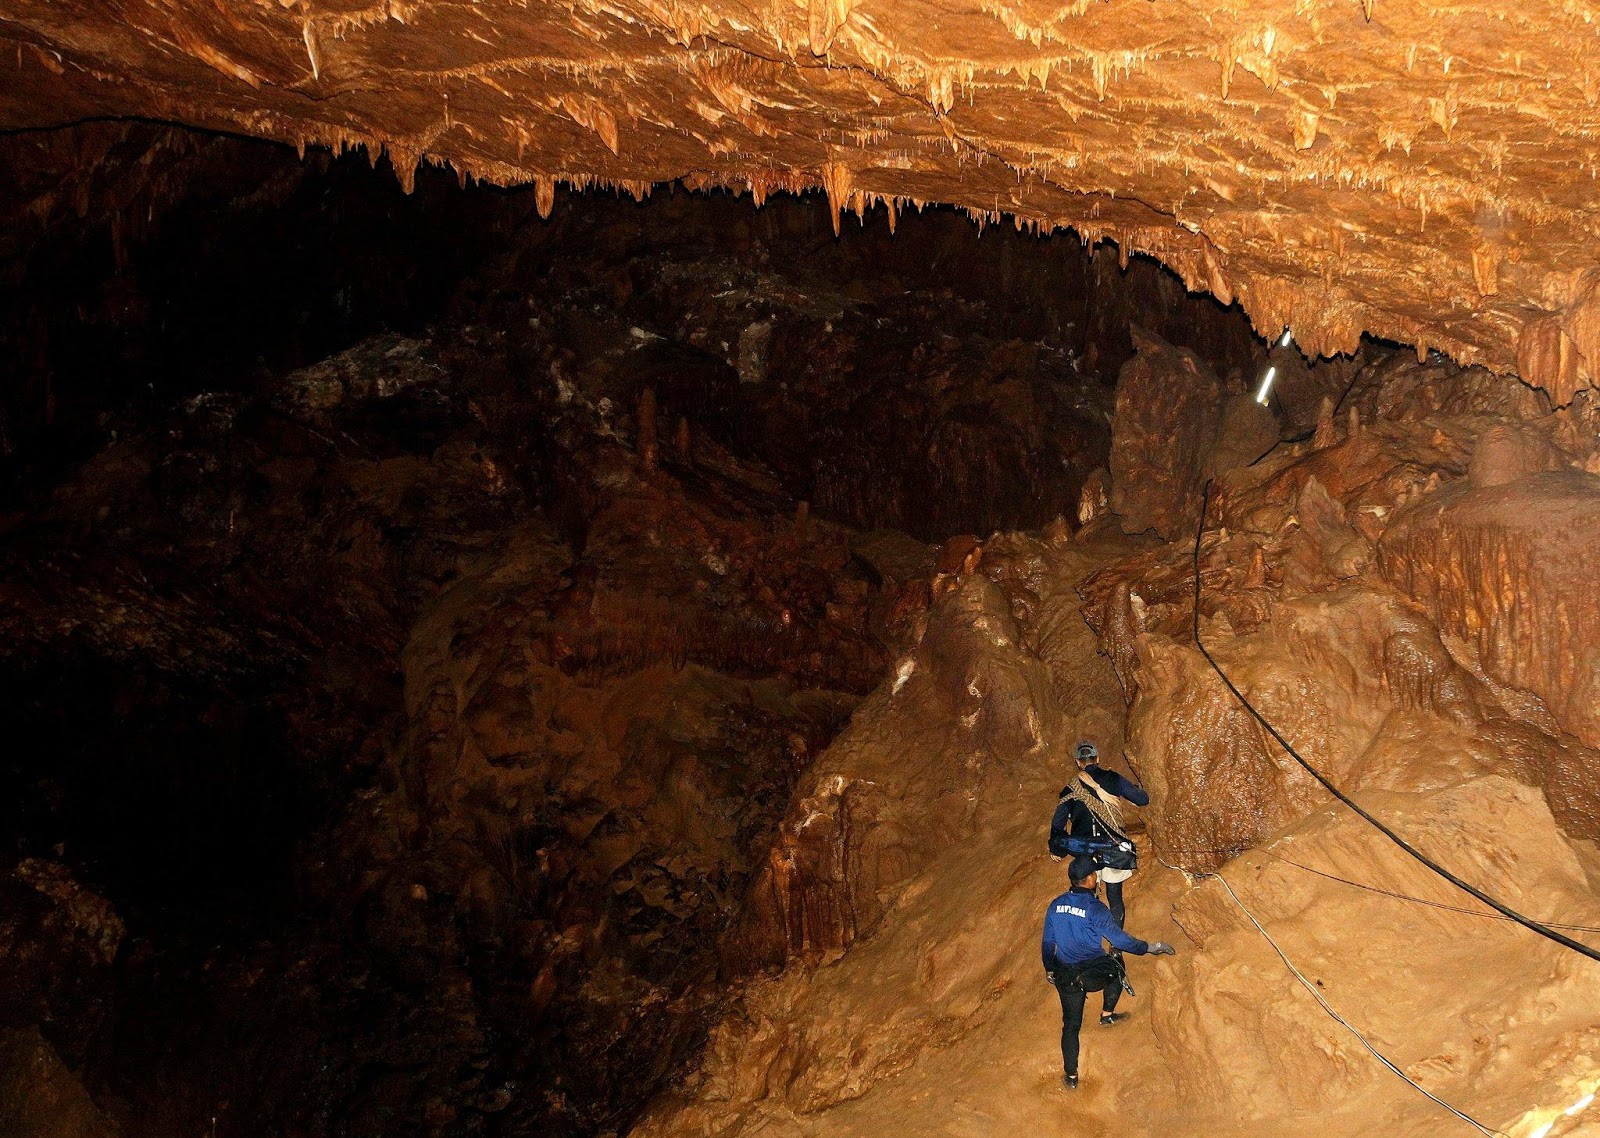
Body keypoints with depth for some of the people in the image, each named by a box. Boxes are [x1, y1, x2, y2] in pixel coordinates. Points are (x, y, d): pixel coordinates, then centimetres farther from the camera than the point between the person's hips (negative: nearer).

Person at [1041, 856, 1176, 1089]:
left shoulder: (1056, 905, -3)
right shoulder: (1095, 909, -20)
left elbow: (1047, 943, 6)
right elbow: (1120, 939, -16)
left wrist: (1050, 969, 22)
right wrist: (1149, 948, -4)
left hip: (1066, 977, 4)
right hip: (1094, 975, -3)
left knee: (1071, 1024, 16)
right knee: (1116, 965, 31)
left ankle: (1071, 1076, 18)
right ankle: (1107, 1015, 42)